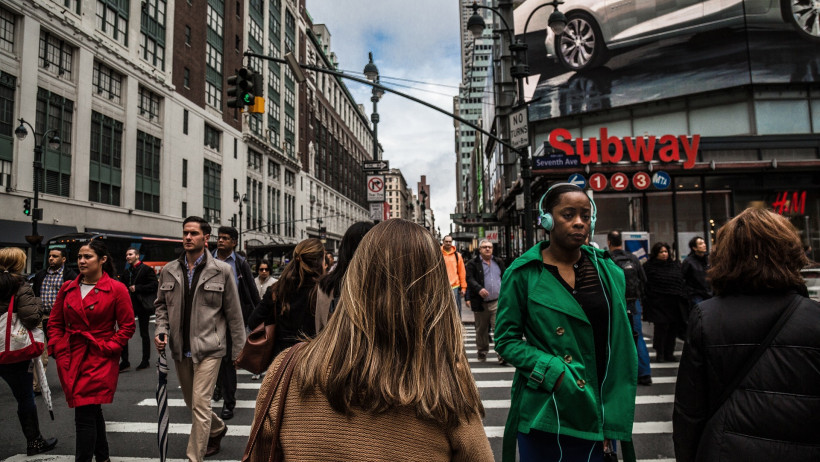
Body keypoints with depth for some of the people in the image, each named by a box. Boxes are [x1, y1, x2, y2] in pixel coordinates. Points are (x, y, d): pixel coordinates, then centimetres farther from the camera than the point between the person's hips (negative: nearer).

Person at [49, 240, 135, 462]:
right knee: (93, 412, 17)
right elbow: (55, 323, 14)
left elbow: (128, 326, -5)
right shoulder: (67, 288, 8)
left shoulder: (116, 289, -8)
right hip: (70, 360, 5)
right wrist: (58, 349, 2)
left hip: (99, 360, -5)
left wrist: (108, 347, -13)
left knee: (85, 415, -8)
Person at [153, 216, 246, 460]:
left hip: (208, 348, -5)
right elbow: (161, 305, 16)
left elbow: (233, 313, -4)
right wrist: (161, 330, -3)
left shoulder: (221, 271, -7)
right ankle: (217, 429, 47)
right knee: (192, 402, 20)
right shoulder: (169, 271, 4)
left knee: (200, 405, -7)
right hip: (180, 349, 5)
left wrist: (239, 351, -3)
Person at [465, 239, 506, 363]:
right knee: (481, 329, 12)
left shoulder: (499, 262, 14)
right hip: (481, 303, -1)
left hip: (498, 302, 1)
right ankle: (482, 352, 30)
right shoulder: (472, 263, 1)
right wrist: (479, 289, -27)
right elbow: (469, 279, -10)